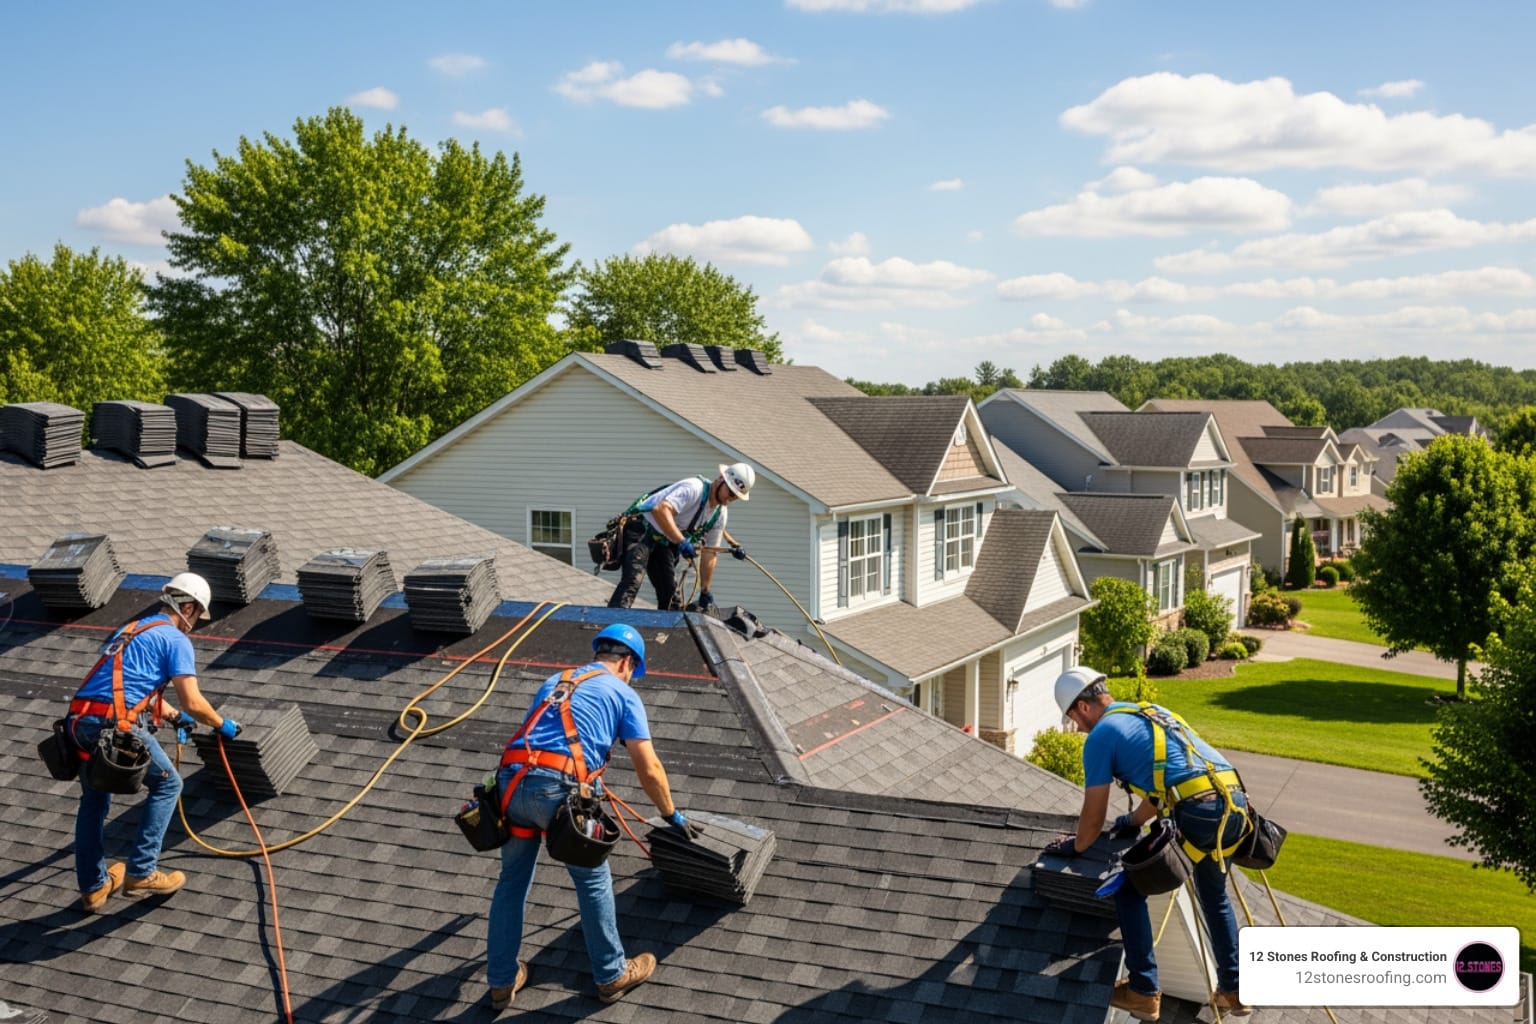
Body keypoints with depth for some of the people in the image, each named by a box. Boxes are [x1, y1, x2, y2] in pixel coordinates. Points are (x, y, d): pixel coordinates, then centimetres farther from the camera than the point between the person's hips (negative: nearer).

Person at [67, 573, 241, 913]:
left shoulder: (132, 629, 27)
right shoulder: (176, 640, 1)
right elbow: (193, 702, -4)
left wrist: (172, 715, 47)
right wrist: (222, 725, 13)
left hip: (79, 722, 8)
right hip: (117, 727, -8)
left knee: (93, 802, 23)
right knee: (167, 784, 13)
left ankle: (93, 887, 32)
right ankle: (141, 874, 11)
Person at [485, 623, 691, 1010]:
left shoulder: (555, 682, 30)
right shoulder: (623, 694, 13)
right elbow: (649, 769, 8)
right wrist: (672, 815, 22)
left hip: (512, 782, 5)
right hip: (559, 788, -5)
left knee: (512, 880, 20)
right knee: (593, 881, 14)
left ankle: (501, 981, 30)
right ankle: (612, 975, 28)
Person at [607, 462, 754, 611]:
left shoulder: (720, 514, 5)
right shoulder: (694, 488, -22)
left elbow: (709, 553, 10)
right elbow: (661, 510, -37)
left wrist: (705, 592, 9)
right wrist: (682, 542, -42)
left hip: (664, 542, 9)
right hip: (640, 530, -9)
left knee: (672, 592, 3)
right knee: (632, 582, -27)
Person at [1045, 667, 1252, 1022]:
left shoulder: (1101, 735, 3)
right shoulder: (1151, 712, 27)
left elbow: (1093, 816, 6)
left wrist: (1076, 847, 25)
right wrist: (1133, 822, 49)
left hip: (1197, 813, -8)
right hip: (1235, 804, 8)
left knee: (1128, 890, 10)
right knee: (1214, 896, 30)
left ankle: (1144, 992, 11)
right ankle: (1232, 991, 37)